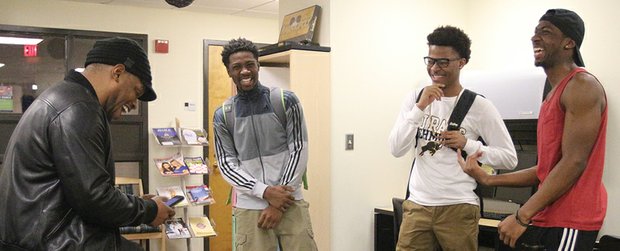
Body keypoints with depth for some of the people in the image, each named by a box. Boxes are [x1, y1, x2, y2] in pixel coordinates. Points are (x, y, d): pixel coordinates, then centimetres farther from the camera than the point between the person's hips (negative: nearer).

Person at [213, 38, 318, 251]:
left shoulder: (286, 102, 1)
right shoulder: (223, 116, 5)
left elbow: (299, 152, -2)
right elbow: (227, 165, 1)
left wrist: (279, 203, -7)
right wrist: (265, 192, -13)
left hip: (290, 203, -1)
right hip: (250, 208, 1)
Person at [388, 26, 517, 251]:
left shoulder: (479, 106, -4)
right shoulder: (415, 98, 5)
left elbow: (509, 158, -3)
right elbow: (396, 149, -5)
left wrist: (467, 144, -15)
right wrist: (420, 107, -14)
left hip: (459, 208, -2)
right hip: (417, 205, 3)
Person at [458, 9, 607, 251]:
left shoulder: (582, 86, -11)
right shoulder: (554, 94, 18)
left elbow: (574, 162, -20)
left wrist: (522, 216, -20)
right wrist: (487, 179, 15)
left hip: (570, 221, -9)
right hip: (549, 216, 9)